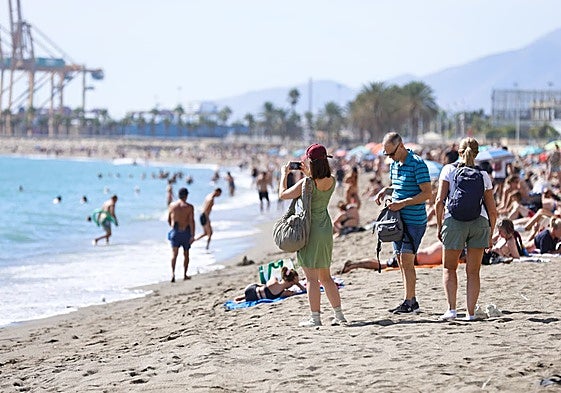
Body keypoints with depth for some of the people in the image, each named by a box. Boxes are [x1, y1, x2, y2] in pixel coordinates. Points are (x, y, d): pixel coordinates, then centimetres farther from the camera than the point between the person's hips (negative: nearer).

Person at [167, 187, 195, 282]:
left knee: (174, 253, -4)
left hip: (175, 232, 1)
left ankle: (173, 273, -24)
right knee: (186, 253, 15)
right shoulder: (189, 207, -8)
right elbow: (191, 221, -13)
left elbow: (168, 220, 8)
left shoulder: (172, 205, 0)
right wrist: (192, 235, -12)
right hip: (186, 232, -1)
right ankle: (185, 275, 20)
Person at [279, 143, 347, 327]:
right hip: (326, 228, 7)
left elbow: (283, 194, -8)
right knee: (325, 276, 16)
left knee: (312, 277, -1)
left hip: (310, 230, -7)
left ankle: (315, 318, 0)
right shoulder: (331, 181, -1)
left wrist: (284, 174, 5)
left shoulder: (307, 183, -19)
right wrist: (308, 174, 20)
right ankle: (339, 314, 13)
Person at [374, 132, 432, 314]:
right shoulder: (394, 164, 12)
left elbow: (427, 193, -17)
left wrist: (403, 203, -22)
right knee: (401, 261, 9)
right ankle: (411, 301, 15)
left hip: (414, 220, -9)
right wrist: (385, 190, 7)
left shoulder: (417, 164, -14)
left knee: (407, 260, -11)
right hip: (398, 219, 9)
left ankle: (409, 302, -7)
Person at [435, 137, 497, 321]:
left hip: (454, 222, -2)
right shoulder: (483, 175, 11)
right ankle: (471, 312, 6)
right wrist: (490, 235, 20)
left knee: (449, 268, 14)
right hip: (479, 222, 2)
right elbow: (492, 210, 11)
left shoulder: (449, 170, 6)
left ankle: (451, 308, 0)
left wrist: (439, 225, 7)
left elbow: (440, 200, -2)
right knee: (473, 272, 10)